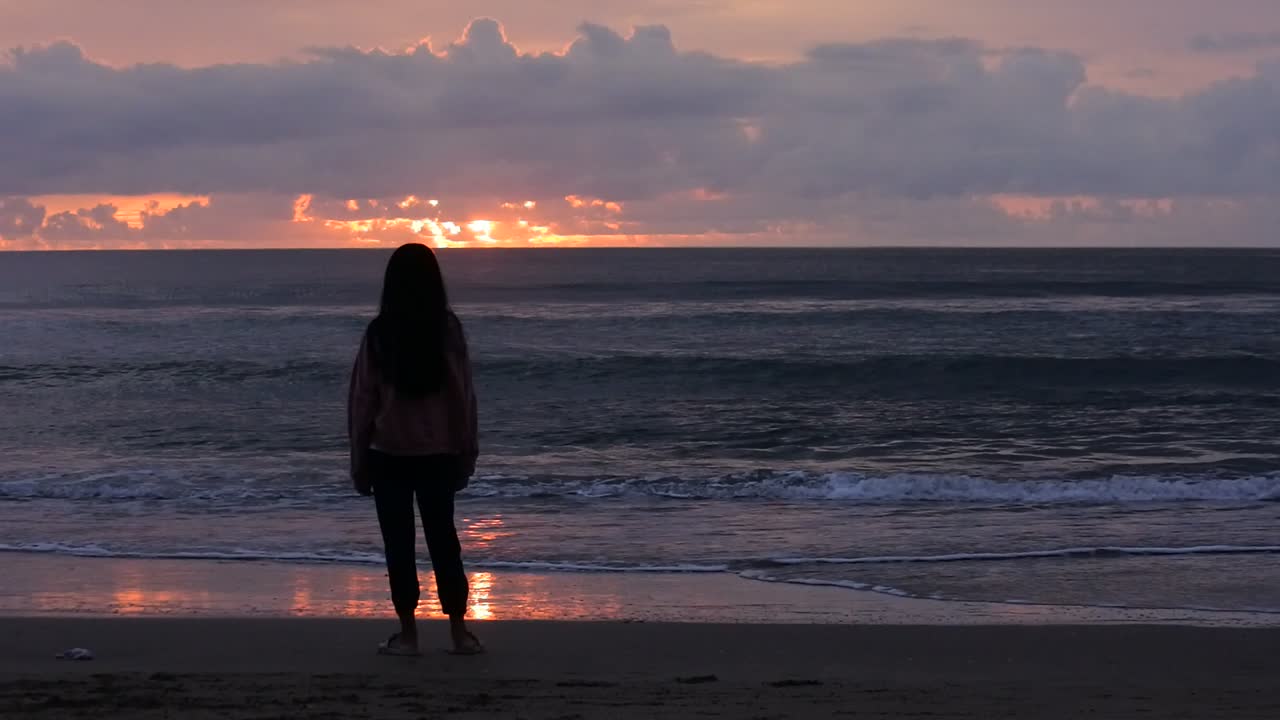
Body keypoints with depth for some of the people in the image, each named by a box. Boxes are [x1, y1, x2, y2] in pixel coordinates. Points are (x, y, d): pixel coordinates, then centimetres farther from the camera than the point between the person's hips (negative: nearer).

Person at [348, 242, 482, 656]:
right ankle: (459, 632, 10)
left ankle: (407, 634, 6)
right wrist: (466, 453, 8)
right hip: (439, 454, 2)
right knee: (443, 539, 11)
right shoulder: (449, 329, -6)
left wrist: (358, 460, 5)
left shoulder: (378, 333, -8)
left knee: (399, 544, 6)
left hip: (389, 454, -1)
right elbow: (464, 395, -2)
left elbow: (362, 399, -4)